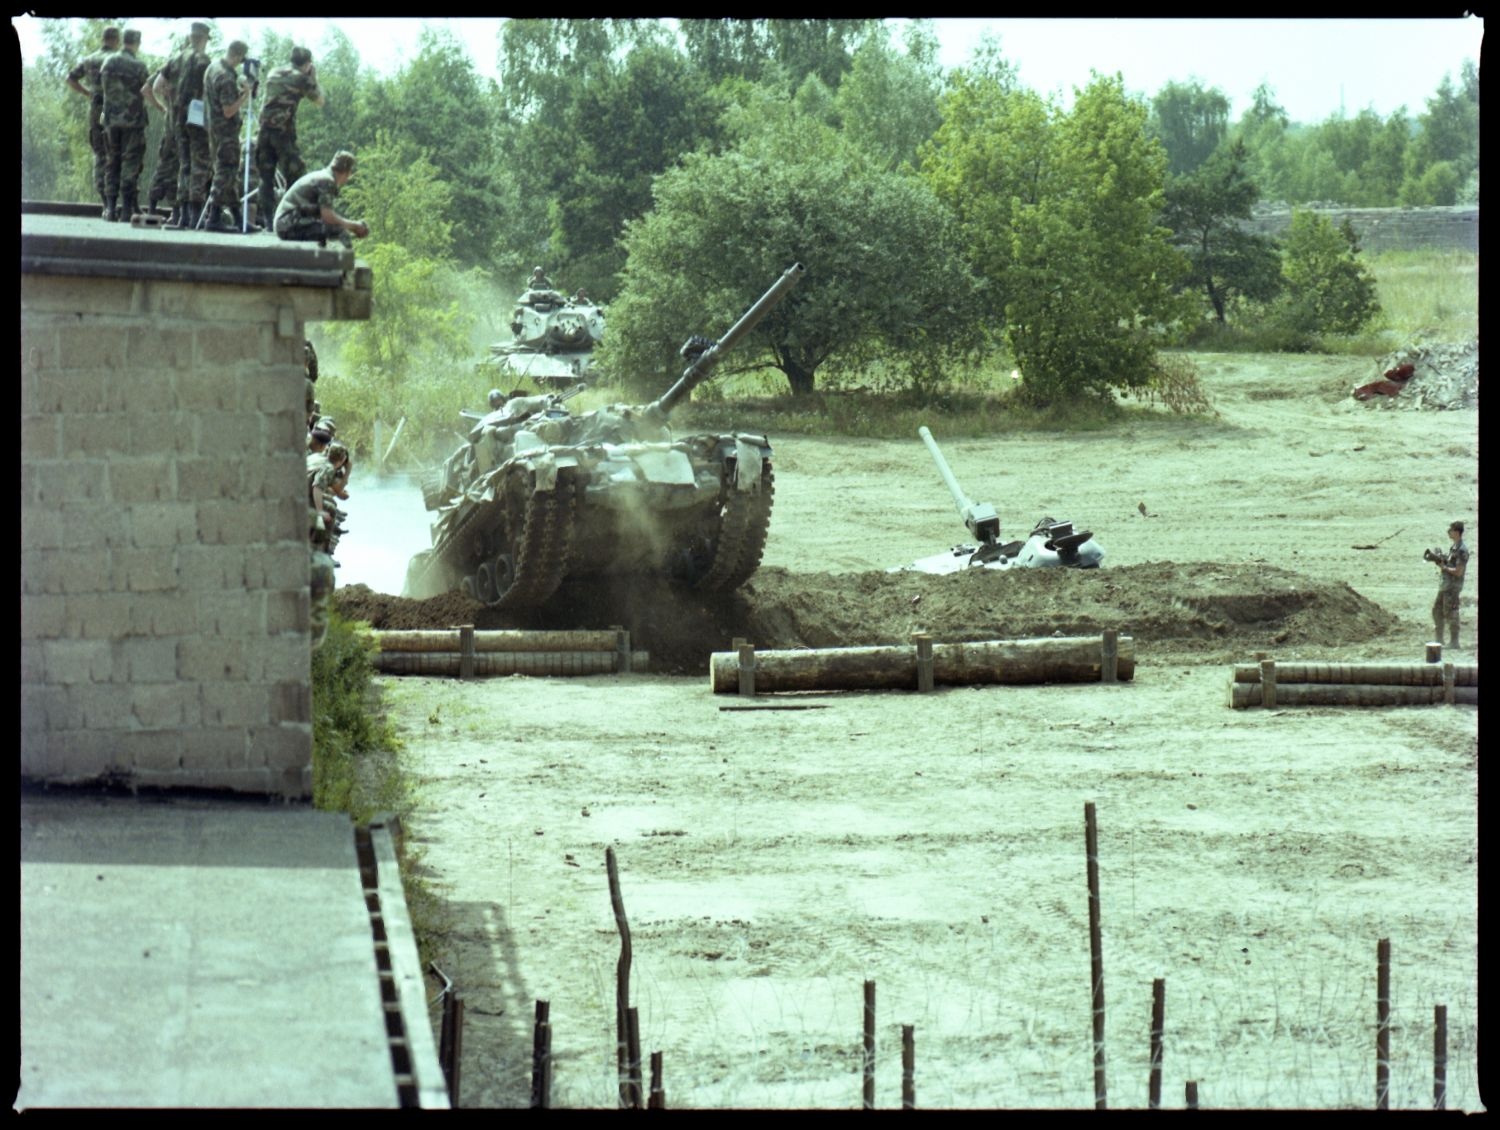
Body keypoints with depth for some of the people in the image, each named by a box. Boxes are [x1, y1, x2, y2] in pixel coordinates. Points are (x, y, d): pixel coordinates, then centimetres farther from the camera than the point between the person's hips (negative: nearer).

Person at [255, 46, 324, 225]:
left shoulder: (273, 74, 15)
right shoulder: (302, 79, -1)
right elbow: (319, 101, 10)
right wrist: (314, 78, 21)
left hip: (265, 128, 5)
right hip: (284, 132, -5)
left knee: (266, 178, 7)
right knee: (295, 177, 1)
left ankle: (268, 220, 5)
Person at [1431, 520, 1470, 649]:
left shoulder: (1462, 550, -17)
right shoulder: (1453, 547, 13)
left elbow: (1458, 572, -21)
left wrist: (1444, 567, -14)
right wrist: (1437, 560, 3)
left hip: (1452, 587, -10)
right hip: (1444, 585, 10)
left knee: (1450, 614, -5)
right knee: (1437, 611, 13)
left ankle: (1454, 642, 1)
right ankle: (1439, 640, 19)